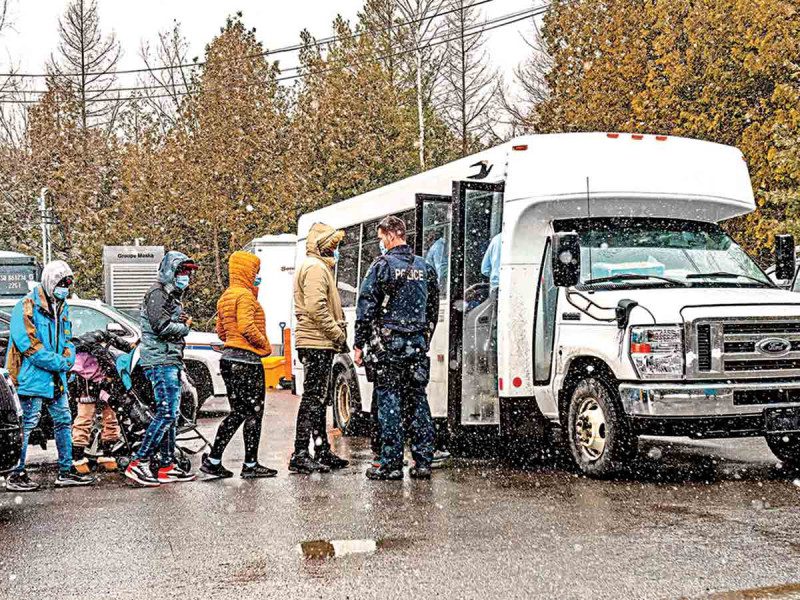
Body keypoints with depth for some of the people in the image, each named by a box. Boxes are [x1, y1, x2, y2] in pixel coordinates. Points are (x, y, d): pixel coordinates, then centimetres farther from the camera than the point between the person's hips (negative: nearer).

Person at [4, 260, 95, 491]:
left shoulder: (61, 307, 15)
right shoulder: (27, 307, -12)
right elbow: (27, 343, -19)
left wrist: (68, 357, -3)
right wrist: (59, 362, -18)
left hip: (56, 377, 8)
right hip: (32, 375, -8)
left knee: (64, 421, 11)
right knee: (27, 424, -6)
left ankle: (66, 471, 19)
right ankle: (16, 475, 1)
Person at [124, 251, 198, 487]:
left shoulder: (173, 297, 24)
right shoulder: (157, 294, -8)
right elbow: (162, 326, -20)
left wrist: (184, 322, 2)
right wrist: (185, 327, -3)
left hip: (172, 362, 11)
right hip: (160, 361, -11)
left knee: (170, 414, 10)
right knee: (166, 412, -16)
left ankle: (167, 467, 13)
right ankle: (138, 464, -16)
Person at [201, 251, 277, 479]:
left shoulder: (225, 297, 17)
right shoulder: (244, 295, -12)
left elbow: (221, 330, 20)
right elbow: (246, 327, -23)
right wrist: (265, 345, -11)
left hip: (229, 357, 9)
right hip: (247, 359, -9)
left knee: (237, 412, 13)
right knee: (254, 413, -1)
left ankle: (213, 460, 10)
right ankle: (250, 465, 3)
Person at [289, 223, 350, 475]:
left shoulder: (320, 267, 23)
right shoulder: (315, 267, -11)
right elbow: (316, 307, -22)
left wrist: (337, 334, 16)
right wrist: (338, 334, -17)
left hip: (319, 343, 11)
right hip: (317, 343, -11)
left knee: (319, 398, 14)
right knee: (313, 397, -10)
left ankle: (322, 452, 21)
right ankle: (300, 455, -10)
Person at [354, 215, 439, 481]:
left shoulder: (383, 265, -7)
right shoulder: (426, 267, 12)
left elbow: (366, 308, -7)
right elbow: (433, 309, 18)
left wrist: (359, 344, -2)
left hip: (388, 344, -5)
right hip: (418, 346, 5)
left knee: (389, 402, -2)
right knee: (418, 400, 9)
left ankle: (391, 464, -1)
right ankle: (423, 462, 9)